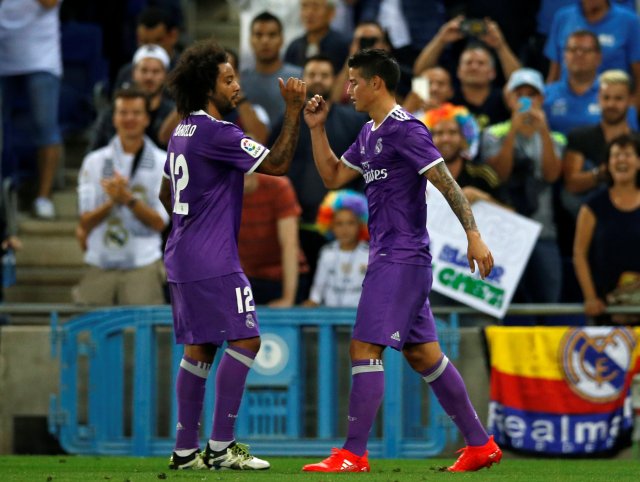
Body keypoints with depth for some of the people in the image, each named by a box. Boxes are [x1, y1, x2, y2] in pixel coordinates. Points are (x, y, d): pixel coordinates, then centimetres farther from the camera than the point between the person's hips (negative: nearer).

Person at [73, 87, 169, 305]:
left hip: (143, 265, -2)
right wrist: (112, 201, -16)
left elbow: (159, 222, -3)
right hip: (99, 266, 2)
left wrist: (128, 199, -18)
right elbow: (85, 222, 2)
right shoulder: (95, 161, 9)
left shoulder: (163, 163, 5)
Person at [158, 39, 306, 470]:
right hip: (213, 261, -10)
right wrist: (294, 111, -13)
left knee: (199, 348, 10)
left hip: (182, 257, 10)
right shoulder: (217, 133, -16)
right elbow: (278, 164, -16)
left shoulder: (184, 131, 14)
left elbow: (167, 195, 25)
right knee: (246, 340, -8)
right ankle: (220, 447, -10)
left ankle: (186, 450, 10)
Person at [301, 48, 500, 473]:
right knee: (423, 354, 11)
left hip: (400, 259, -10)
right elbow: (334, 177, 24)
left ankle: (354, 454, -9)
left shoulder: (404, 129, -13)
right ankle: (480, 445, 15)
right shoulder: (370, 134, 16)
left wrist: (474, 235, -23)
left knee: (365, 348, -11)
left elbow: (446, 182, -17)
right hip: (390, 258, 10)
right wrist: (317, 129, 13)